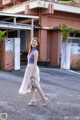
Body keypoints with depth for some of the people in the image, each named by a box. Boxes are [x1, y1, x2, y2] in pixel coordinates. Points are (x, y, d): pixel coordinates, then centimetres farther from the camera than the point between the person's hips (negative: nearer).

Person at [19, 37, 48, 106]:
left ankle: (44, 99, 11)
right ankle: (32, 100, 17)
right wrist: (29, 72, 15)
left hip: (33, 69, -9)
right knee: (32, 85, 11)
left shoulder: (35, 51, -14)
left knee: (36, 85, -1)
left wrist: (32, 72, -20)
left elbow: (35, 63, -18)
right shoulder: (31, 51, 11)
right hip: (29, 68, 9)